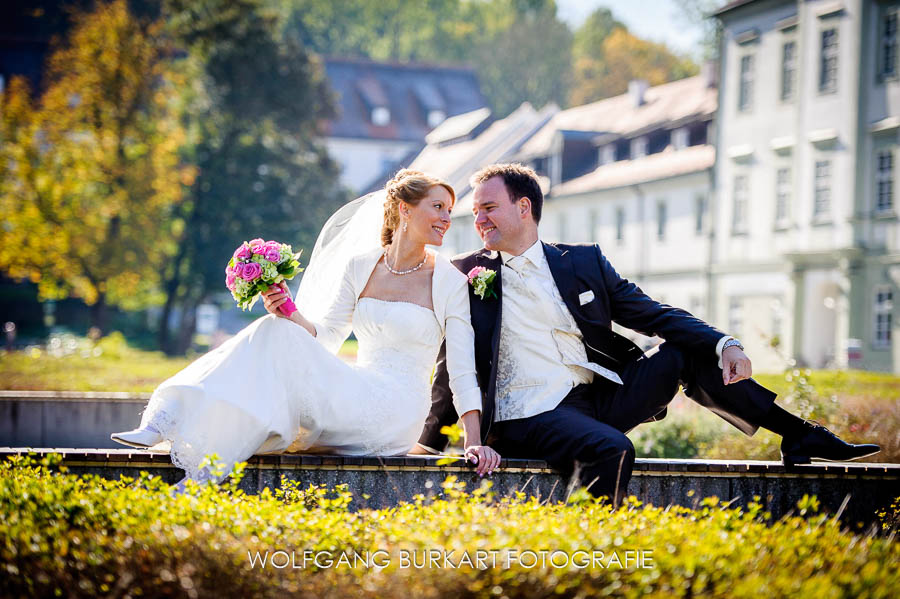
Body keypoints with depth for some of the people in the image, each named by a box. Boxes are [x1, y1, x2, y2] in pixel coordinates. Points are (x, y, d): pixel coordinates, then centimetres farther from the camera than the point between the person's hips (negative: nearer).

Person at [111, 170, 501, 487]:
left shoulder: (449, 282, 0)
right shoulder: (359, 266, 11)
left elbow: (462, 370, -3)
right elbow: (326, 338, 9)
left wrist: (475, 442, -14)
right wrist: (291, 314, -12)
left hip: (397, 413, -4)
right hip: (357, 399, 4)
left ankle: (205, 466, -31)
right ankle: (165, 424, -32)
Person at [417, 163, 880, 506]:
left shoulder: (583, 262, 10)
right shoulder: (465, 276, 5)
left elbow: (653, 315, 7)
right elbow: (452, 367, 8)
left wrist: (724, 344, -8)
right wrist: (429, 446, 2)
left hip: (600, 396, 4)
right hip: (528, 416, -4)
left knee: (690, 351, -4)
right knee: (612, 450, -35)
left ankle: (800, 438, 1)